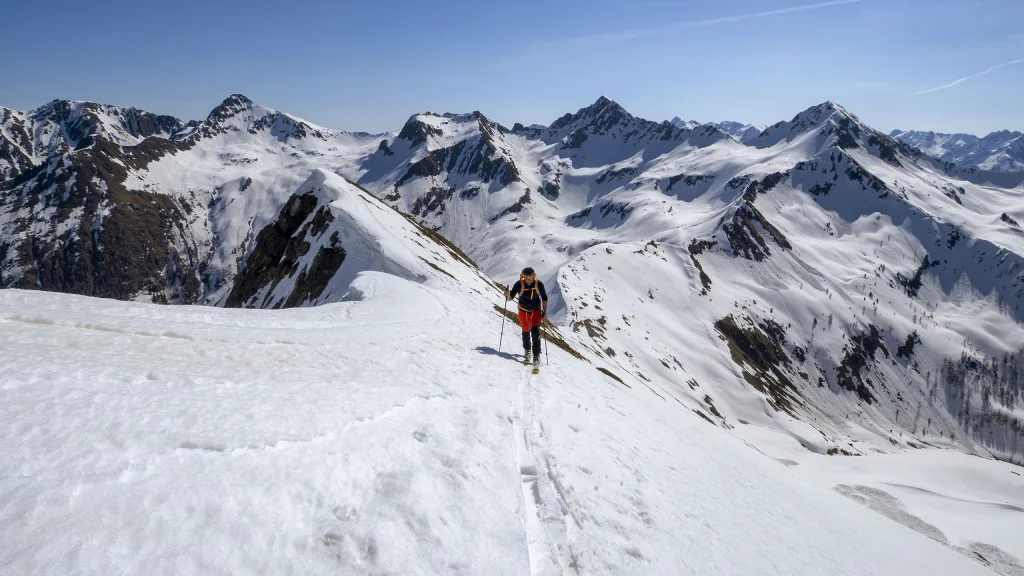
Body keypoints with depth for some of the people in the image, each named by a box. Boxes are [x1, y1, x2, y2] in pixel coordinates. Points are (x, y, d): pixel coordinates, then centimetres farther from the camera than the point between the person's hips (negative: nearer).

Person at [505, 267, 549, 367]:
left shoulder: (539, 284, -18)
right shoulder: (519, 284, -19)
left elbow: (544, 298, -4)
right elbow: (510, 297, -12)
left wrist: (544, 311, -9)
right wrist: (508, 295, -35)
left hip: (536, 311, -1)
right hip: (523, 311, 1)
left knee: (535, 332, -13)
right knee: (526, 332, 13)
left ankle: (536, 355, -7)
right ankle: (526, 350, 38)